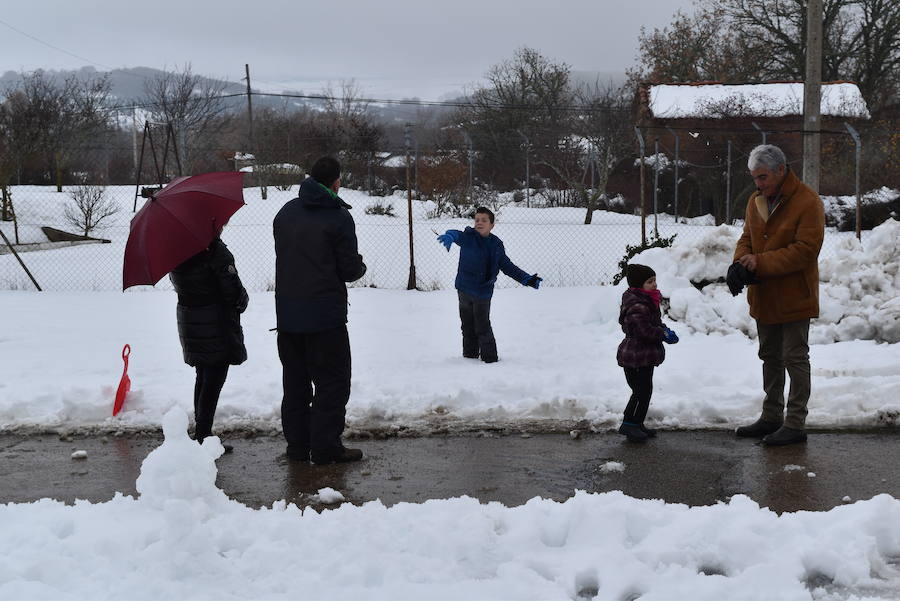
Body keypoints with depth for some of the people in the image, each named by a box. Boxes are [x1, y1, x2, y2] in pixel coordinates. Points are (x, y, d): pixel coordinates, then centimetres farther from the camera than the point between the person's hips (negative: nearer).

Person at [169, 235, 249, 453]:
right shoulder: (216, 251, -20)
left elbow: (176, 284, 13)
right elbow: (233, 290, -17)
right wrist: (241, 303, 2)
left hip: (188, 322, 8)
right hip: (216, 325, -8)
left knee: (203, 377, 19)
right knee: (214, 380, -1)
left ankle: (201, 432, 26)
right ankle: (204, 435, -1)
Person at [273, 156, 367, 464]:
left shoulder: (285, 212, 7)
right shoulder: (338, 217, -12)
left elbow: (282, 255, 14)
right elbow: (350, 270, -10)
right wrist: (360, 265, 11)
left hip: (287, 313, 6)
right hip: (326, 315, -6)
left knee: (294, 381, 15)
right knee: (332, 381, 3)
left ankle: (296, 444, 20)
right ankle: (325, 447, 3)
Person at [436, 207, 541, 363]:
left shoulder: (496, 244, 2)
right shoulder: (468, 237, -8)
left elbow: (507, 266, 11)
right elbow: (458, 235, -32)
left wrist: (527, 279, 6)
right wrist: (450, 236, -58)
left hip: (483, 292, 0)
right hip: (464, 289, 0)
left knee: (483, 327, 0)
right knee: (468, 326, 12)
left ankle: (490, 358, 10)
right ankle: (470, 355, 26)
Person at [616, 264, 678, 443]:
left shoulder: (647, 301, 12)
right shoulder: (636, 307, -24)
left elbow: (653, 324, 22)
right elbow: (644, 331, -28)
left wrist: (663, 330, 2)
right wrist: (664, 334, -16)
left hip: (645, 357, 11)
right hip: (635, 356, -11)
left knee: (644, 391, 16)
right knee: (642, 391, -7)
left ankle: (637, 424, 25)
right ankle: (629, 424, 3)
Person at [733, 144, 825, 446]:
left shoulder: (808, 202, -17)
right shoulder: (756, 200, 7)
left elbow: (805, 250, -22)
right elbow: (747, 238, 14)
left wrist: (760, 262, -26)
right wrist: (741, 261, -9)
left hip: (794, 297, -8)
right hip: (763, 296, 8)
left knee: (795, 359, -1)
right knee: (770, 357, 17)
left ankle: (795, 424, 6)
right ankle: (771, 417, 29)